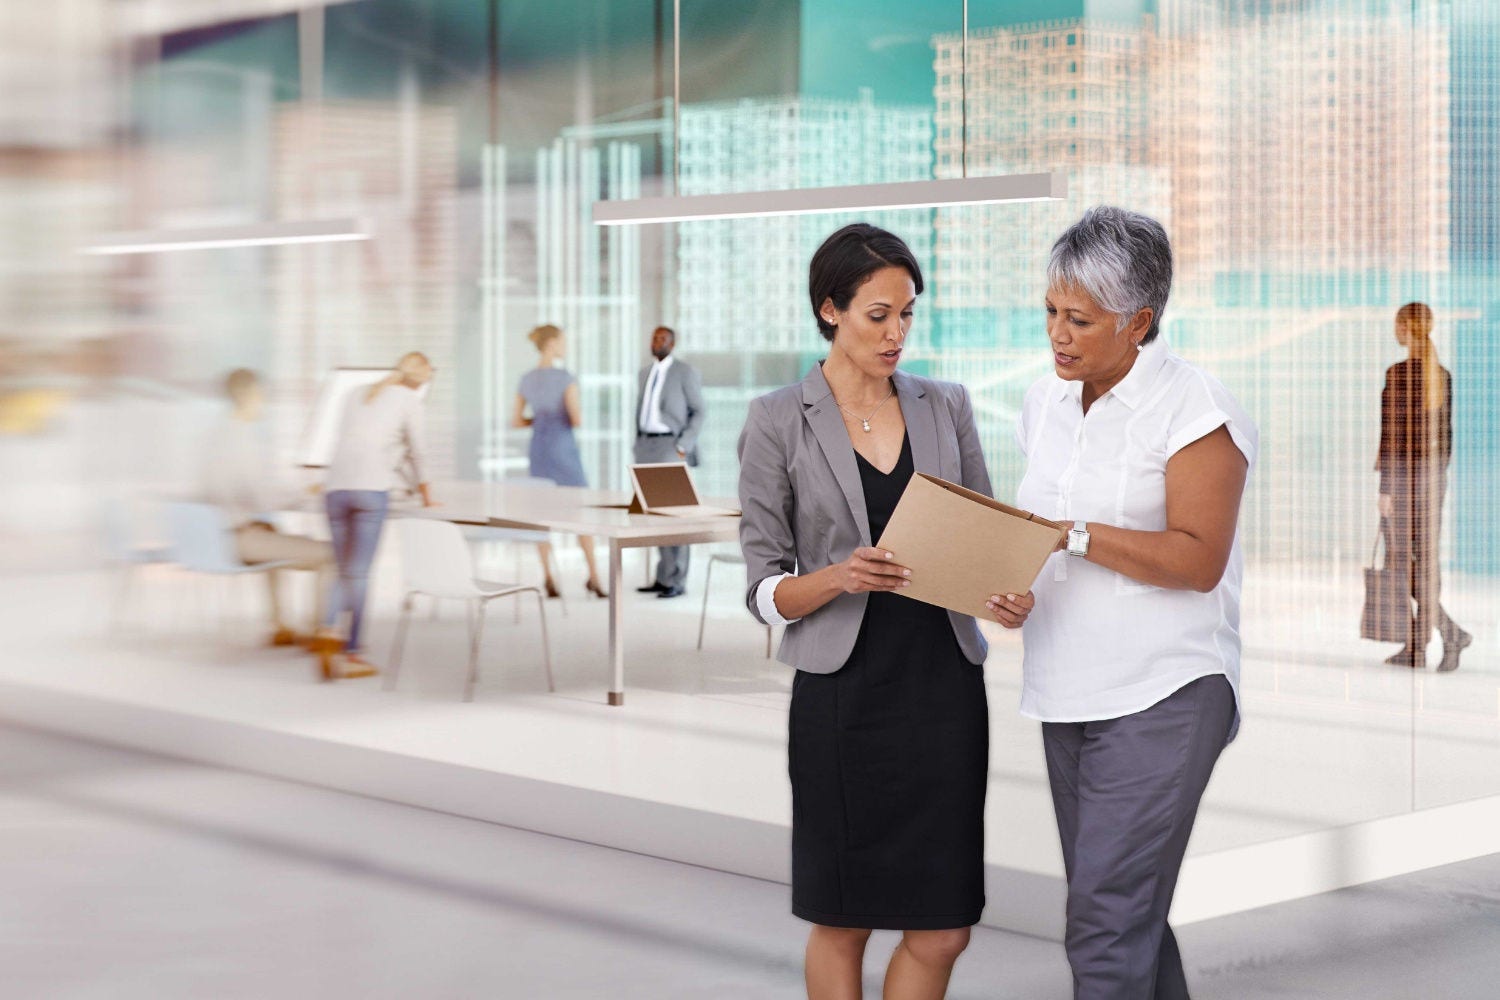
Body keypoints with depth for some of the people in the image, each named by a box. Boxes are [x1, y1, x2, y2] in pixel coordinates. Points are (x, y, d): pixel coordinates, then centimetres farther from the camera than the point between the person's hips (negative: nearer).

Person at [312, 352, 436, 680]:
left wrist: (411, 480, 43)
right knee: (358, 573, 0)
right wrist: (425, 493, 31)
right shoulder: (409, 400, 10)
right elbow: (416, 452, 15)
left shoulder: (357, 395, 25)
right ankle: (352, 652, -1)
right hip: (372, 488, -4)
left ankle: (329, 629, -14)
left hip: (336, 487, 4)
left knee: (345, 571, 11)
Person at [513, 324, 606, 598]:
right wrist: (577, 411, 6)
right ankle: (594, 576, 2)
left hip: (538, 449, 5)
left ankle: (549, 578, 0)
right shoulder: (566, 377, -13)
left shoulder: (526, 380, 6)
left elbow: (516, 421, 10)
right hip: (564, 449, -5)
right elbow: (577, 419, -17)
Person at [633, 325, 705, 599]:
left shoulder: (686, 372, -5)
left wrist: (683, 448, -15)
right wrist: (639, 449, 14)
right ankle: (663, 577, 13)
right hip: (647, 446, 7)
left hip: (672, 447, -7)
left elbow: (698, 413, -6)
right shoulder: (646, 372, 16)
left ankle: (676, 581, -5)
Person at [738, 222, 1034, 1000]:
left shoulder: (946, 408, 7)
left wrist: (1005, 595, -13)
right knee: (843, 923, 10)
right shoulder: (778, 424, -3)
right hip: (842, 697, -3)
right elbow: (766, 592, -3)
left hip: (944, 687, 3)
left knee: (941, 929, 3)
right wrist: (839, 578, -23)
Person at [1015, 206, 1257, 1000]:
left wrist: (1074, 533, -22)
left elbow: (1199, 560, -17)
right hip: (1065, 693, 7)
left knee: (1107, 920, -11)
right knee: (1129, 907, 14)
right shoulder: (1045, 402, 11)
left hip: (1161, 696, -7)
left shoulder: (1193, 408, -10)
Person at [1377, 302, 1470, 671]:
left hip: (1403, 470, -7)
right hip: (1434, 472, 7)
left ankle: (1450, 632, -10)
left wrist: (1385, 487, -13)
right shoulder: (1443, 375, 8)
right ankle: (1416, 647, 10)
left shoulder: (1397, 373, -13)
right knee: (1425, 558, 8)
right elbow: (1445, 432, 13)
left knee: (1400, 559, 0)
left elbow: (1392, 433, -15)